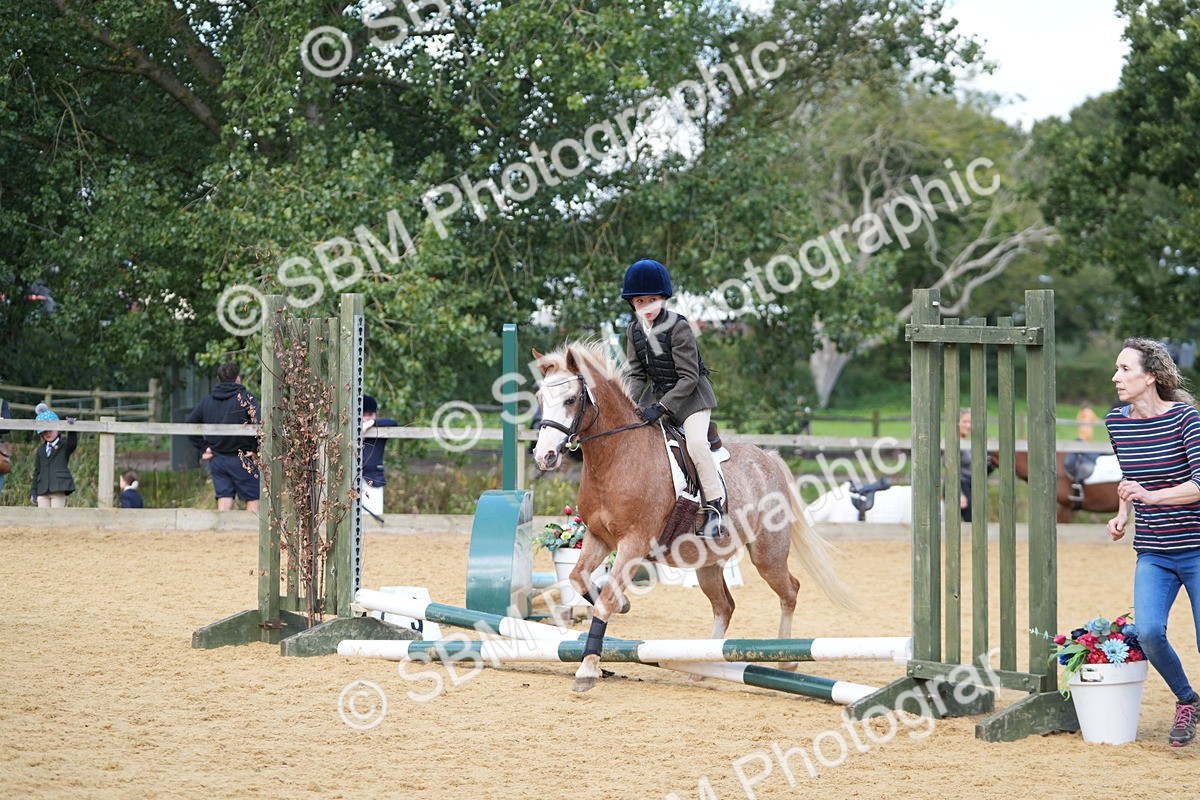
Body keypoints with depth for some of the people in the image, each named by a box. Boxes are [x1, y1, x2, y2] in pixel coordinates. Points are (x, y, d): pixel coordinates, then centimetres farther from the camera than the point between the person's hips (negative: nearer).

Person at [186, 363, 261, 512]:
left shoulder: (207, 401, 9)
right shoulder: (245, 397, -8)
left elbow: (189, 425, 12)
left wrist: (203, 447, 11)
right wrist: (257, 449, -8)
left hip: (216, 459, 5)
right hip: (242, 460, -5)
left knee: (224, 502, 5)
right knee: (253, 500, 3)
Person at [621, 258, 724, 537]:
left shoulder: (679, 328, -20)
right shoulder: (634, 331, 1)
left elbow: (688, 377, -20)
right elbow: (636, 374, 4)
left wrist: (662, 407, -27)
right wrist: (631, 405, -15)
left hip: (690, 394, -7)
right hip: (656, 394, 7)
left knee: (696, 442, -26)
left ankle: (715, 505, -18)